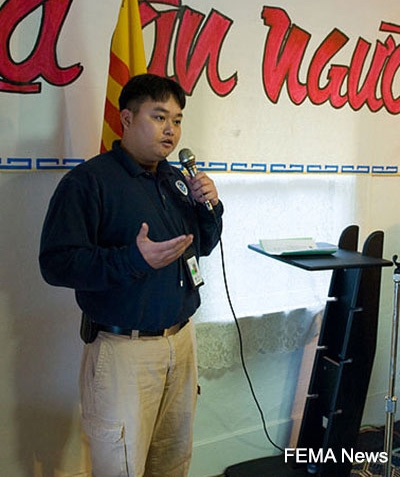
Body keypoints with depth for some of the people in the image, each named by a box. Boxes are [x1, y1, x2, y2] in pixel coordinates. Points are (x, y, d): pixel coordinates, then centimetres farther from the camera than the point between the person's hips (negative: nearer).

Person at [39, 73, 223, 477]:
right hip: (122, 349, -6)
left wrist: (211, 208, -1)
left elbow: (202, 247, 18)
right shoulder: (89, 181, -12)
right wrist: (135, 260, -29)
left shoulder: (177, 179, 11)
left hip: (181, 338, 7)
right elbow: (56, 262, -19)